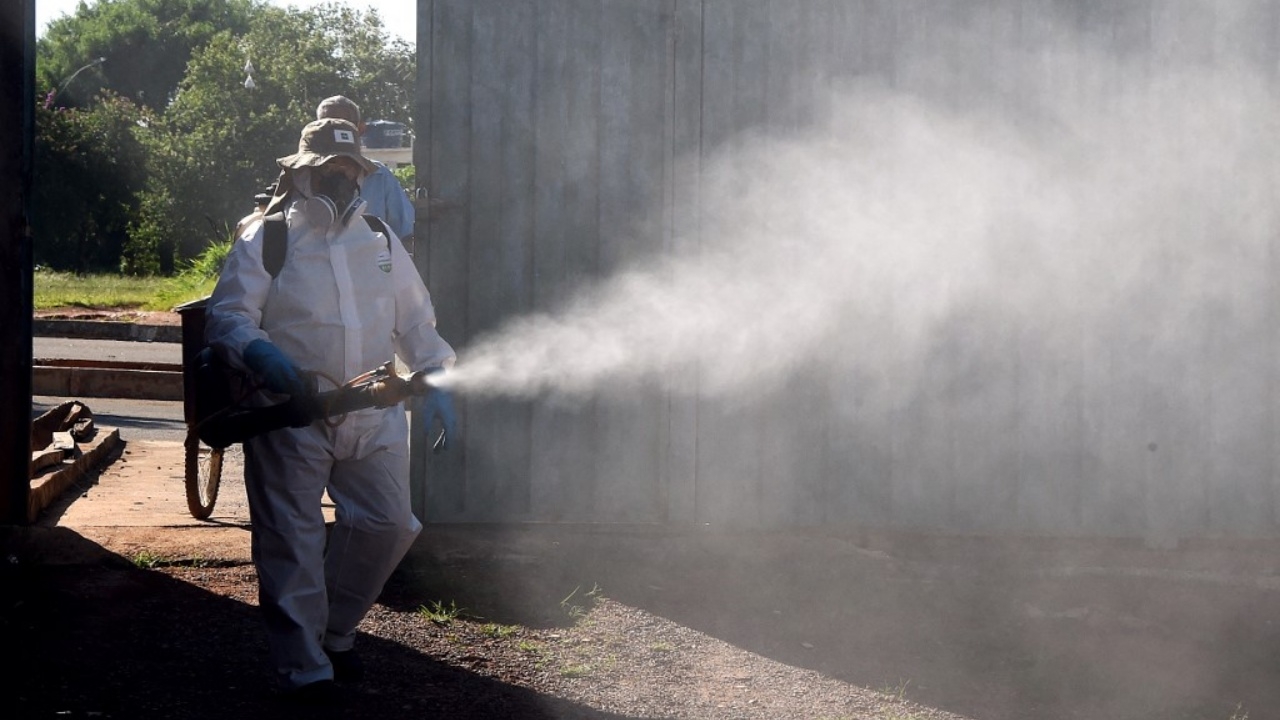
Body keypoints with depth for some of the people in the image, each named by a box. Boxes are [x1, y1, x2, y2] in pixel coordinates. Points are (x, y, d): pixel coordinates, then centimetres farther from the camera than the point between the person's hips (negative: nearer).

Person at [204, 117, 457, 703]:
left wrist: (433, 380, 8)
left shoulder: (379, 240, 15)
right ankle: (303, 665, 8)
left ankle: (333, 631, 24)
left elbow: (415, 322, 21)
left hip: (373, 417, 4)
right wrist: (259, 352, -28)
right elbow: (227, 316, -7)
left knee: (389, 524, 1)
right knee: (293, 541, -3)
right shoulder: (265, 239, 0)